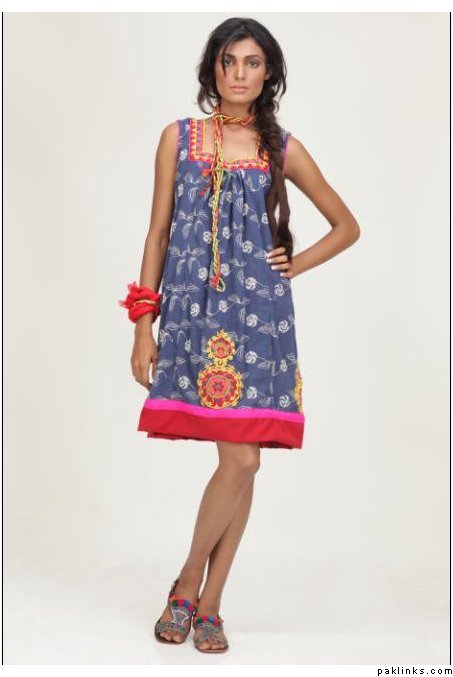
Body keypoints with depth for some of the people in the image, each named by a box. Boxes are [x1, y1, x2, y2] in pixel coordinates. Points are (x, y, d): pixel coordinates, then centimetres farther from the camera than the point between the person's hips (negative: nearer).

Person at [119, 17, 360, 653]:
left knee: (242, 460, -1)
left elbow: (347, 226, 18)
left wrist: (294, 265, 4)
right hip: (193, 313, -1)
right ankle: (189, 587, 13)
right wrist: (144, 325, 2)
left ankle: (205, 599, 14)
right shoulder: (179, 138, 8)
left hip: (259, 316, 1)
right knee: (240, 460, -9)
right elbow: (158, 232, 6)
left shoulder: (283, 148, 9)